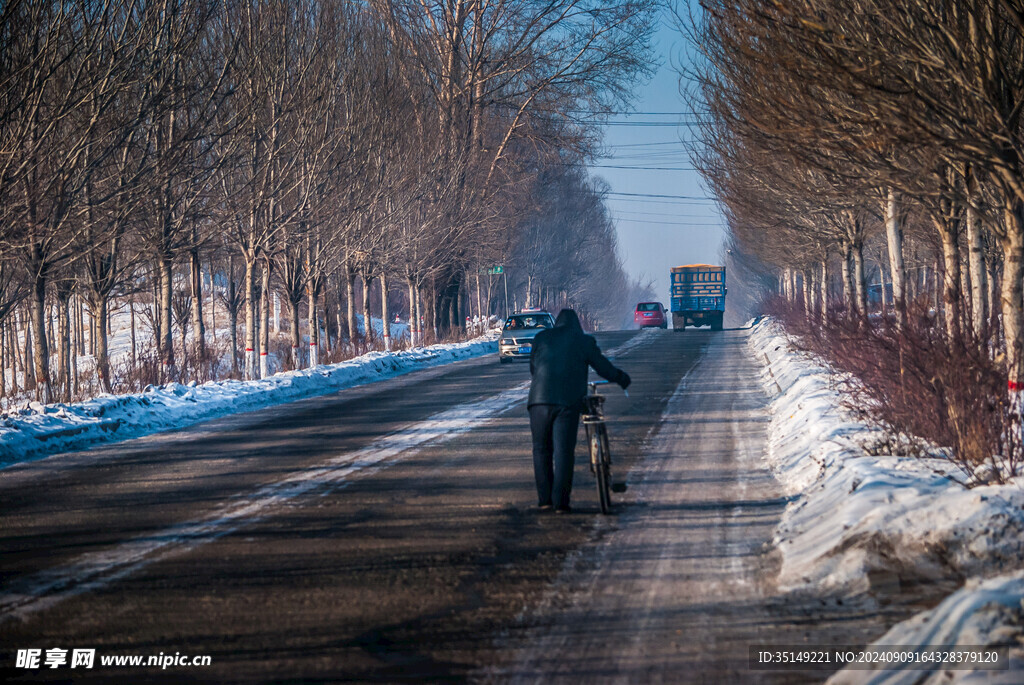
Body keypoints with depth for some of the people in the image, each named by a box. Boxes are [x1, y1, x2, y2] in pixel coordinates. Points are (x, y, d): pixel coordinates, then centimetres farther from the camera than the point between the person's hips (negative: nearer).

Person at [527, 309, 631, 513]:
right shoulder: (584, 341, 10)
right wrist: (621, 378, 34)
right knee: (563, 451, 0)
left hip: (540, 399, 2)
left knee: (541, 450, 12)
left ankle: (544, 498, 10)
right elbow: (603, 367, 16)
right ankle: (560, 501, -5)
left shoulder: (542, 337, 15)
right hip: (568, 402, -1)